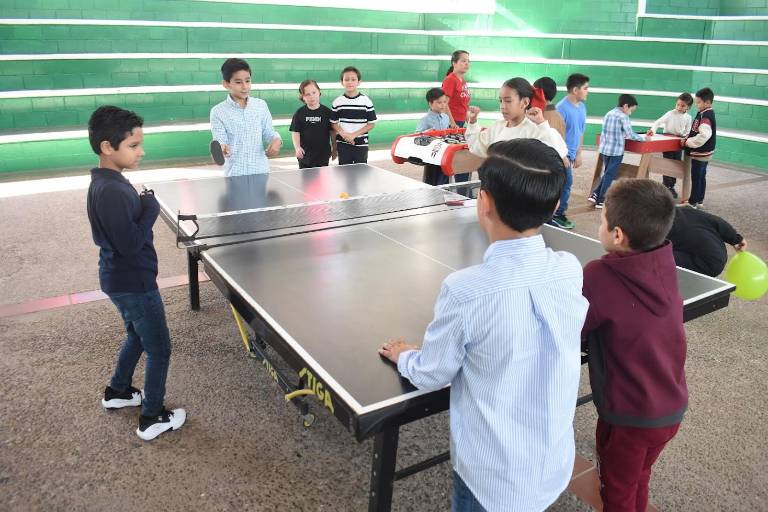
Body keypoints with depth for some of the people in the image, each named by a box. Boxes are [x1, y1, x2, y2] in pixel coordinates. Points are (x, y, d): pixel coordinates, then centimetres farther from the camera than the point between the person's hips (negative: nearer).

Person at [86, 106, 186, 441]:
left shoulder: (106, 183, 4)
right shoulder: (112, 192, -27)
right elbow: (131, 245, -28)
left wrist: (141, 207, -1)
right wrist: (151, 210, -17)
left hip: (121, 279, 10)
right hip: (134, 284, -10)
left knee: (137, 336, 29)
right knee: (159, 350, 6)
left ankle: (118, 392, 47)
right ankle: (153, 418, 20)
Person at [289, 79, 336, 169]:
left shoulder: (327, 112, -3)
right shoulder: (299, 113, -2)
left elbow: (332, 131, 3)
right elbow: (295, 132, -3)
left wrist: (334, 149, 7)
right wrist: (297, 147, -18)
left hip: (323, 154, 0)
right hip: (305, 154, 1)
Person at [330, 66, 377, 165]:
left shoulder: (366, 101, -4)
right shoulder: (337, 102, 1)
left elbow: (372, 123, -3)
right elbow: (334, 123, 7)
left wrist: (354, 134, -13)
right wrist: (343, 134, -13)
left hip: (361, 143, -1)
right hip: (343, 144, 1)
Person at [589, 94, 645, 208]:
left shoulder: (608, 114, 10)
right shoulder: (623, 117, -12)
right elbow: (630, 135, -13)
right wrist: (643, 137, 0)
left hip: (605, 149, 7)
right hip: (616, 151, -7)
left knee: (607, 174, 20)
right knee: (610, 175, 2)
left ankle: (595, 195, 15)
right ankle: (601, 201, 6)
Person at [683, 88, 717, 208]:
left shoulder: (705, 116, -22)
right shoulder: (707, 114, 9)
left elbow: (704, 135, -32)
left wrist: (688, 142, -22)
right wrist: (687, 139, 4)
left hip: (700, 153, -10)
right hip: (704, 153, 10)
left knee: (696, 178, -2)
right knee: (701, 177, 17)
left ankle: (692, 202, 6)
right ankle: (699, 201, 28)